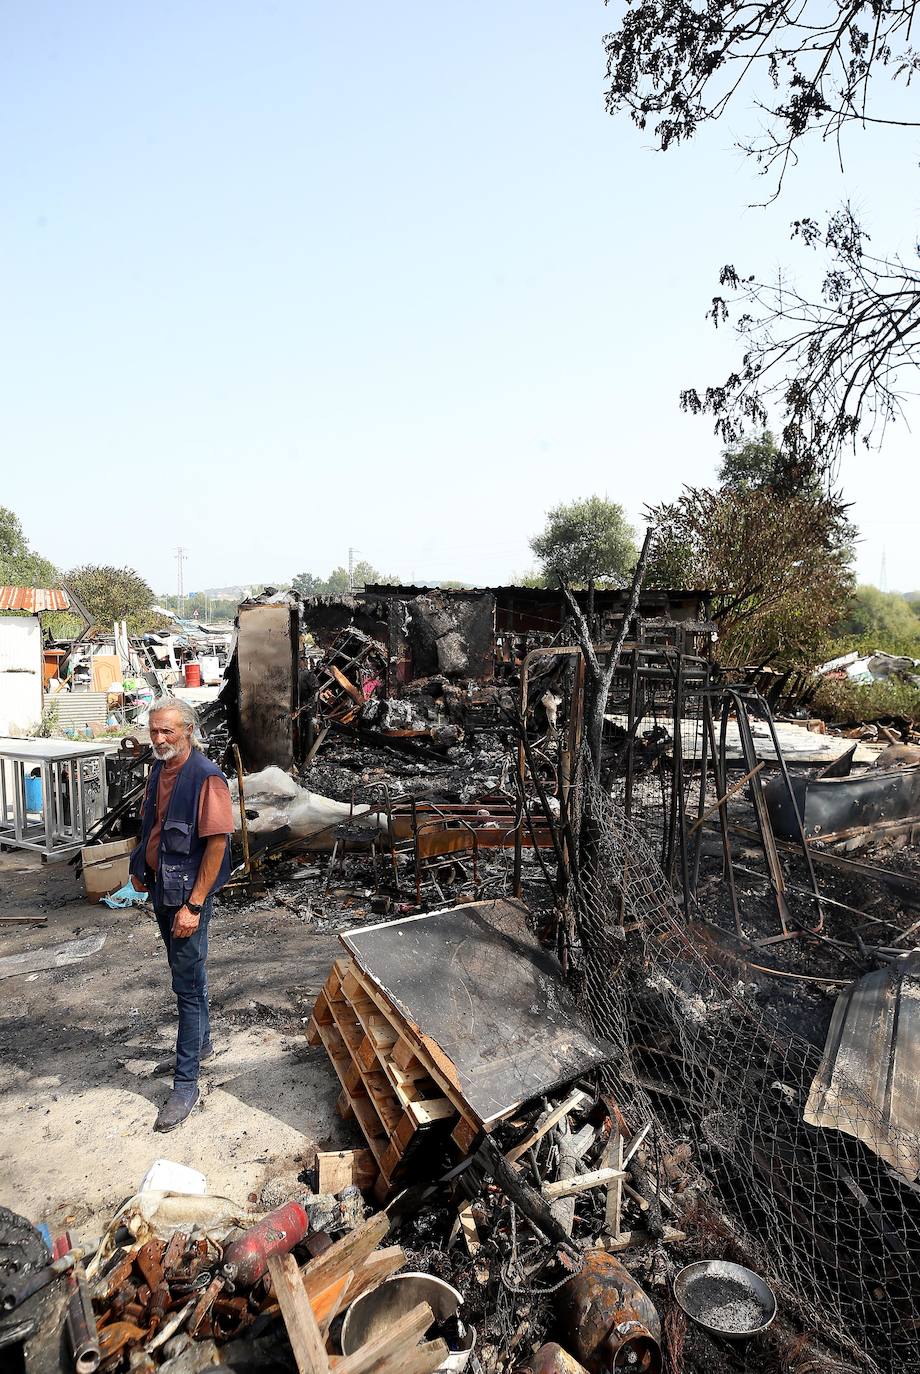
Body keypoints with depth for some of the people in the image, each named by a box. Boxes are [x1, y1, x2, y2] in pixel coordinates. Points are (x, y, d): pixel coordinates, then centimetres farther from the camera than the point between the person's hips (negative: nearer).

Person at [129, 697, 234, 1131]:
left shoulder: (206, 778, -21)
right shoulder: (159, 770, 4)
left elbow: (217, 843, -23)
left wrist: (194, 905, -23)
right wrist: (141, 867, 12)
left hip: (187, 892, -8)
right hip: (161, 887, 8)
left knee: (188, 985, 0)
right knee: (185, 973, 22)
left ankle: (186, 1084, 12)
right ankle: (201, 1042, 41)